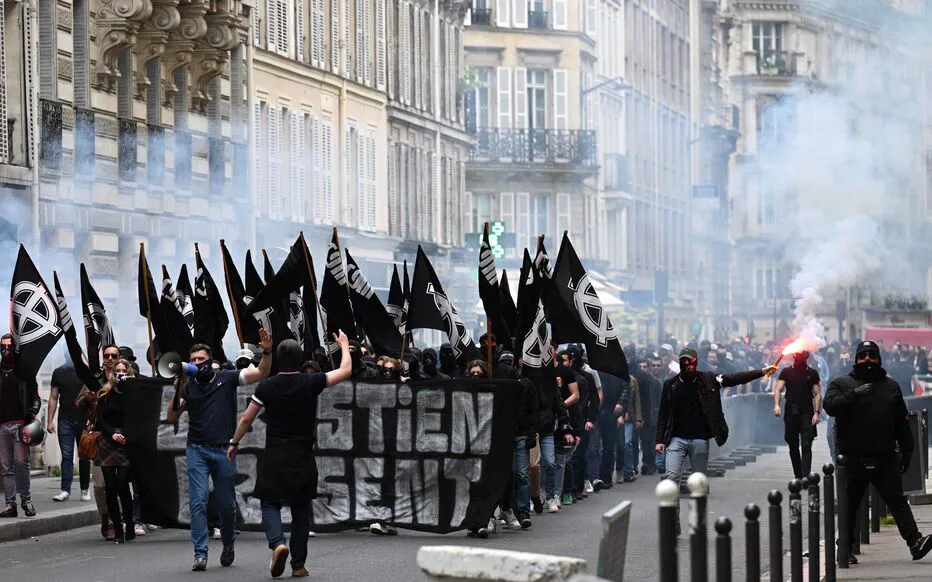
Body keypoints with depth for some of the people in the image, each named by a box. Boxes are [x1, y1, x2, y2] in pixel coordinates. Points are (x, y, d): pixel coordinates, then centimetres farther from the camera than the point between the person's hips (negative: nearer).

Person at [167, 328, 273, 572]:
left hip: (224, 450, 0)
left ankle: (228, 545, 32)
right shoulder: (189, 387, 6)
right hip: (197, 450, 0)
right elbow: (171, 417, 3)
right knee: (198, 501, -10)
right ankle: (200, 554, -11)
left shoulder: (226, 378, 3)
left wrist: (267, 352, -21)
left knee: (226, 504, 7)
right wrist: (178, 391, -11)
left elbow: (261, 373, -3)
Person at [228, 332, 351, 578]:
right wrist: (344, 346, 21)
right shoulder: (311, 382, -7)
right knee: (301, 510, 11)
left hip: (274, 456, -1)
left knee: (270, 504, 9)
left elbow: (247, 419, 2)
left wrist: (234, 443, 17)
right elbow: (345, 371, 4)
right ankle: (298, 564, 10)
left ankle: (277, 542, -20)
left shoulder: (266, 387, -5)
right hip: (303, 457, 1)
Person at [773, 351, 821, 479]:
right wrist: (776, 405, -16)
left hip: (807, 413, -2)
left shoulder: (812, 373, 7)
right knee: (793, 446, 7)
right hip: (791, 413, 2)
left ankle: (805, 477, -19)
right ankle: (798, 476, 17)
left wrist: (817, 412, -7)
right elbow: (778, 389, 2)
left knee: (806, 446, -12)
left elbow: (817, 394, 4)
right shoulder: (786, 372, 9)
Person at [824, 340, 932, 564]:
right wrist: (853, 394, -24)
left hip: (885, 458, 2)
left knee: (897, 499, -5)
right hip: (853, 459, -2)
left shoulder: (891, 386, 17)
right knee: (849, 504, 4)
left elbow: (902, 422, 18)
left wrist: (907, 450, 13)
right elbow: (830, 405, -13)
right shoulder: (841, 384, 7)